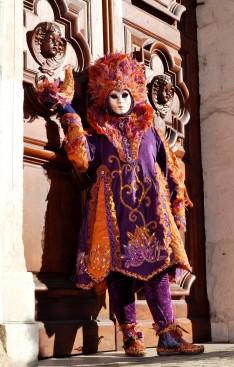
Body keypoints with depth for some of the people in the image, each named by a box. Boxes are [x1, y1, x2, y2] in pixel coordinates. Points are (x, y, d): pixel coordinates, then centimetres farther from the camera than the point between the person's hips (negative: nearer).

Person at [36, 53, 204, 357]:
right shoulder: (97, 132, 14)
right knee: (120, 267, -5)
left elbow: (170, 170, 17)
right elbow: (83, 160, -5)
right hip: (114, 209, 0)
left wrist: (177, 208, 10)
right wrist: (70, 116, -4)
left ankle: (168, 336, -14)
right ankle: (131, 336, 3)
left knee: (156, 264, -10)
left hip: (149, 206, 1)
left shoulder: (149, 129, 18)